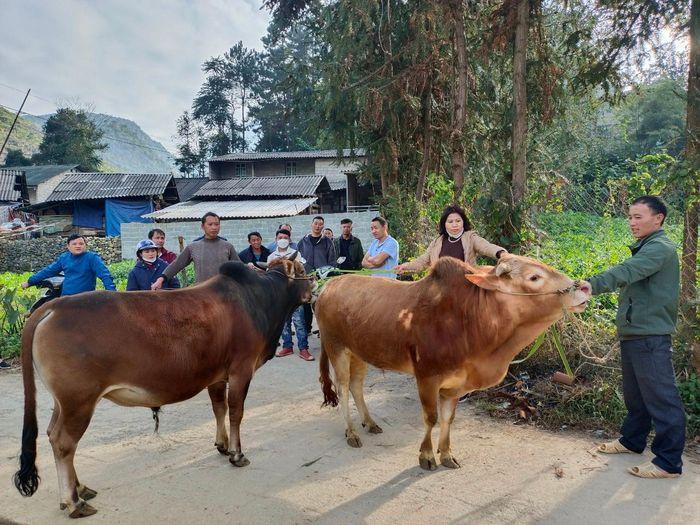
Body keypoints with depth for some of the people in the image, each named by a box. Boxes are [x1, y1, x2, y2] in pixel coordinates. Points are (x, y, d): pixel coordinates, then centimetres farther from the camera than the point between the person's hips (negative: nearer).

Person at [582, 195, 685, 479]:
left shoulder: (660, 248, -15)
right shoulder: (645, 248, 18)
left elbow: (626, 271, -32)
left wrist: (593, 285, -45)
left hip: (650, 335, -10)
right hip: (633, 333, 10)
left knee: (660, 396, -3)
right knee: (635, 393, 21)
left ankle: (669, 461, 5)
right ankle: (632, 440, 35)